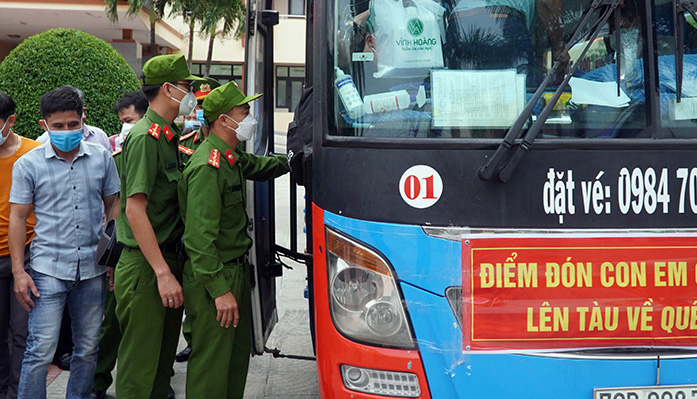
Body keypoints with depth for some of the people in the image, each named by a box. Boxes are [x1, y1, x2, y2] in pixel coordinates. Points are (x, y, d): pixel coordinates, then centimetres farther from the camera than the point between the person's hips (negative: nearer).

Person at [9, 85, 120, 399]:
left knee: (87, 349, 11)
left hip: (92, 268, 3)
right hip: (48, 269, -2)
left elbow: (113, 207, 12)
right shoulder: (28, 164, -1)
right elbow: (18, 218, 1)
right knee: (41, 351, -5)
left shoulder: (101, 158, 4)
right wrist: (18, 272, -4)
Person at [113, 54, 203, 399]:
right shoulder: (145, 138, -15)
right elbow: (135, 209, -21)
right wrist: (163, 273, -24)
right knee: (141, 362, -2)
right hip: (146, 267, -9)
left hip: (169, 259, 9)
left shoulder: (168, 137, 13)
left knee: (165, 355, 17)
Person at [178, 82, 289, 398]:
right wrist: (219, 289, -27)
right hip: (215, 279, -10)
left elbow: (258, 166, 34)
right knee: (212, 363, -1)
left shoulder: (232, 157, 9)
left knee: (238, 353, 19)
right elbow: (200, 237, -26)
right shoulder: (208, 166, -21)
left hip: (236, 270, 10)